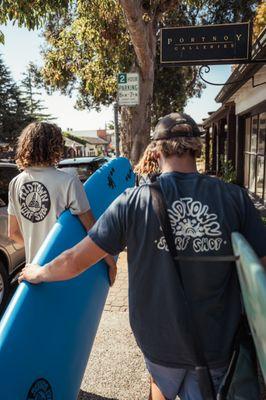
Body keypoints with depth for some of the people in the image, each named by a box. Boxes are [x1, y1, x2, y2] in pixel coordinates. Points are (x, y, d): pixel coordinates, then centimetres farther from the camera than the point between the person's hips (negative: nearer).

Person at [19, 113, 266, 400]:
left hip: (159, 337, 0)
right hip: (217, 344, 0)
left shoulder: (134, 201, -18)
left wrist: (38, 274, 7)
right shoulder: (234, 197, -16)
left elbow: (76, 260, -13)